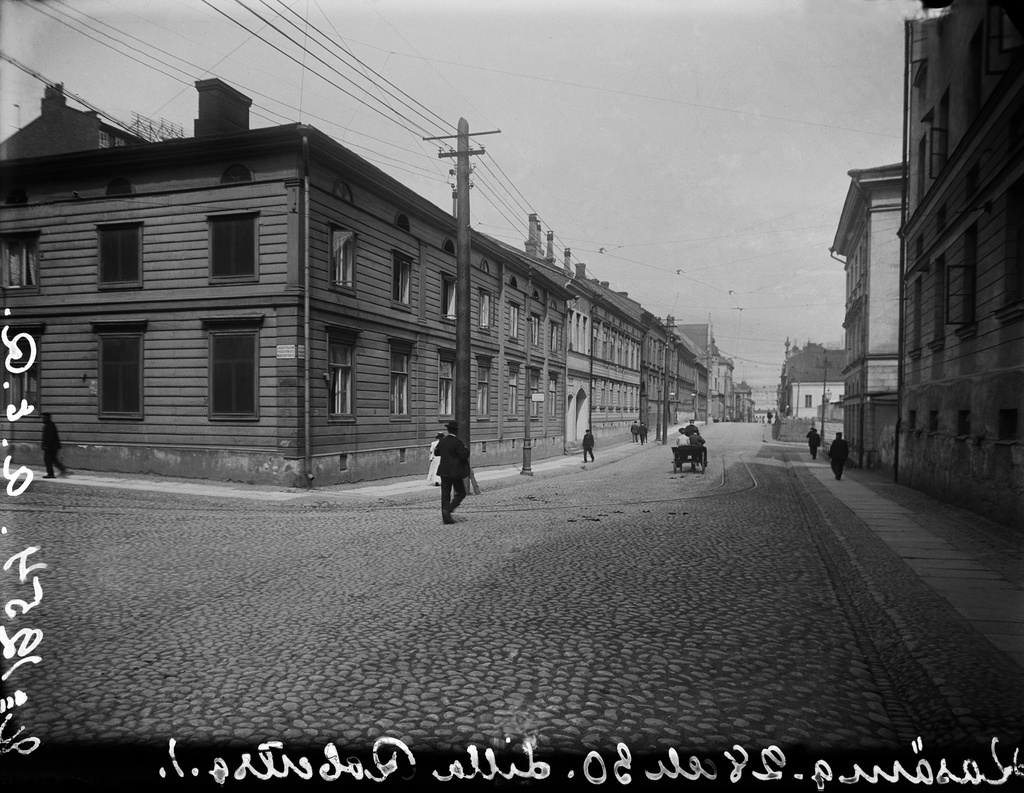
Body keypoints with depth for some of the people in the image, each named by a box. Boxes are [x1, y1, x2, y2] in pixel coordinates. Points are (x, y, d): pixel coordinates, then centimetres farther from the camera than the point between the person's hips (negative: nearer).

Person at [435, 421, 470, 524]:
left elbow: (436, 453, 16)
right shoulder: (457, 442, -15)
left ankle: (446, 517, 8)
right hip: (455, 472, -6)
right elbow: (464, 455, -19)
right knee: (461, 493, 8)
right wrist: (466, 449, -1)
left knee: (445, 494, 9)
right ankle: (448, 509, -9)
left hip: (444, 471, 6)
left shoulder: (442, 441, 3)